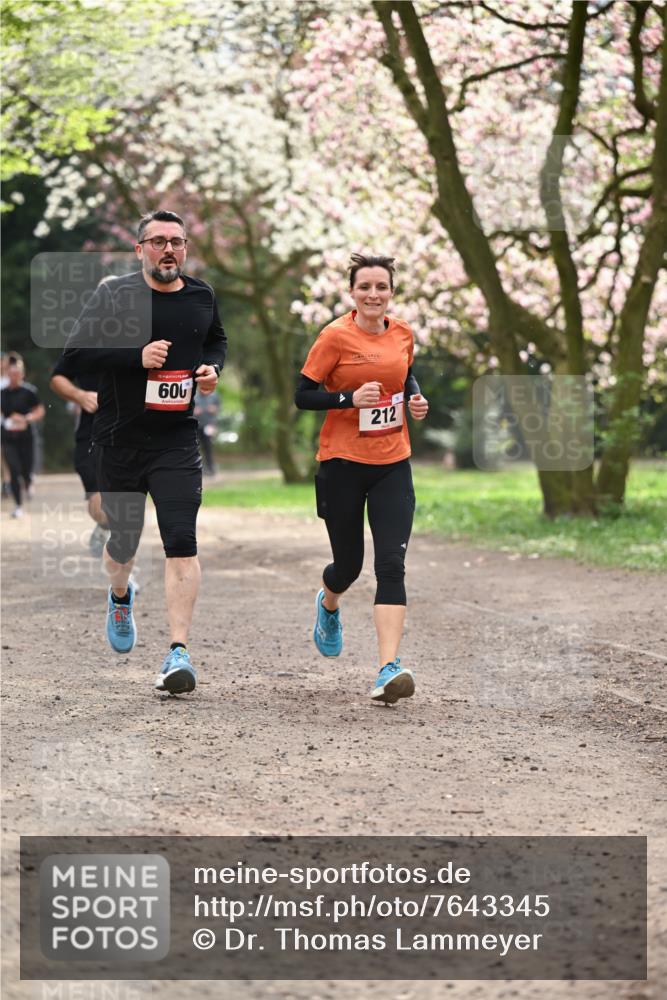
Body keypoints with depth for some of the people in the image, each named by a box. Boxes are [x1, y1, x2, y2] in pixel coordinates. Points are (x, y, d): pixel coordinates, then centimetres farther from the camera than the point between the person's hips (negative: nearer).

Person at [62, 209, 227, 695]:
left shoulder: (202, 296, 7)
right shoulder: (114, 295, -5)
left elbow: (217, 340, 27)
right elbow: (75, 355, -8)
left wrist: (212, 367, 4)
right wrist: (137, 356, -19)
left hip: (177, 440, 1)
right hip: (119, 437, -1)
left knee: (182, 542, -14)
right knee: (124, 540, 13)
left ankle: (179, 651, -16)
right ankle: (120, 596, 48)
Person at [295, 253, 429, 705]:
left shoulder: (402, 333, 5)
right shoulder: (336, 336, -9)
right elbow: (303, 396, -8)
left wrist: (415, 398, 4)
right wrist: (351, 399, -22)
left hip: (393, 464, 3)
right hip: (343, 463, -3)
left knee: (392, 564, -10)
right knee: (349, 563, 10)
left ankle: (390, 668, -15)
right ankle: (328, 604, 48)